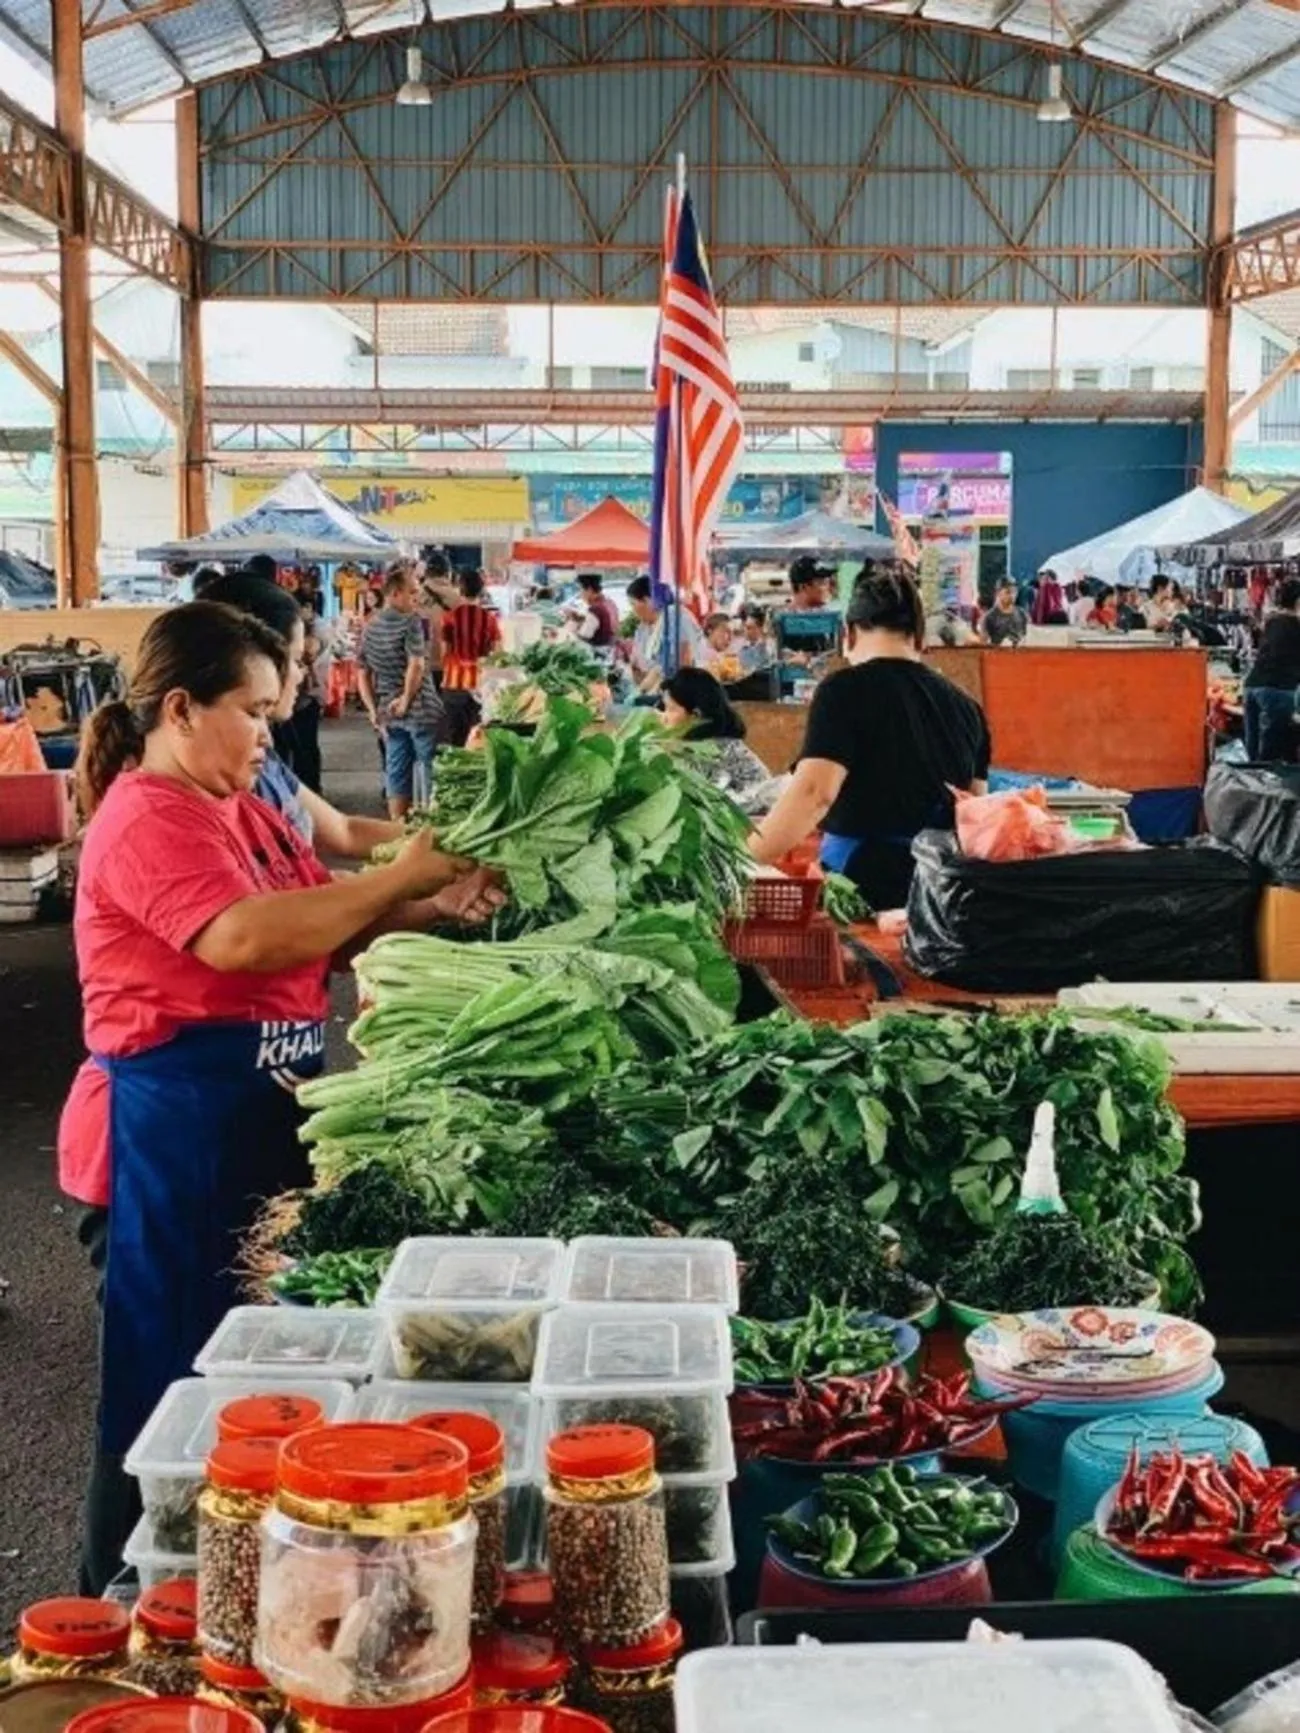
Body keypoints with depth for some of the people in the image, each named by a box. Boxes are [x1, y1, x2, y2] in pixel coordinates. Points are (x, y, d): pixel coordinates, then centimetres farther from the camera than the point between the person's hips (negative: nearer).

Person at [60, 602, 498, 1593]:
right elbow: (248, 936, -31)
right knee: (168, 1392, 2)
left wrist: (433, 904, -1)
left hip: (255, 1122, 9)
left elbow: (328, 929, 16)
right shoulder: (146, 822, -16)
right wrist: (398, 878, -22)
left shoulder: (241, 809, 14)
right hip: (170, 1138, -9)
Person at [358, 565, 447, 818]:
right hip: (421, 711, -7)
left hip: (389, 714, 7)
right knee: (429, 774, 3)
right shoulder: (410, 621, -12)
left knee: (397, 776, 11)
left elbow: (362, 673, 11)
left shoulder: (371, 626, 10)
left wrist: (373, 710, 11)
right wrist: (406, 700, -13)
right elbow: (416, 665, -24)